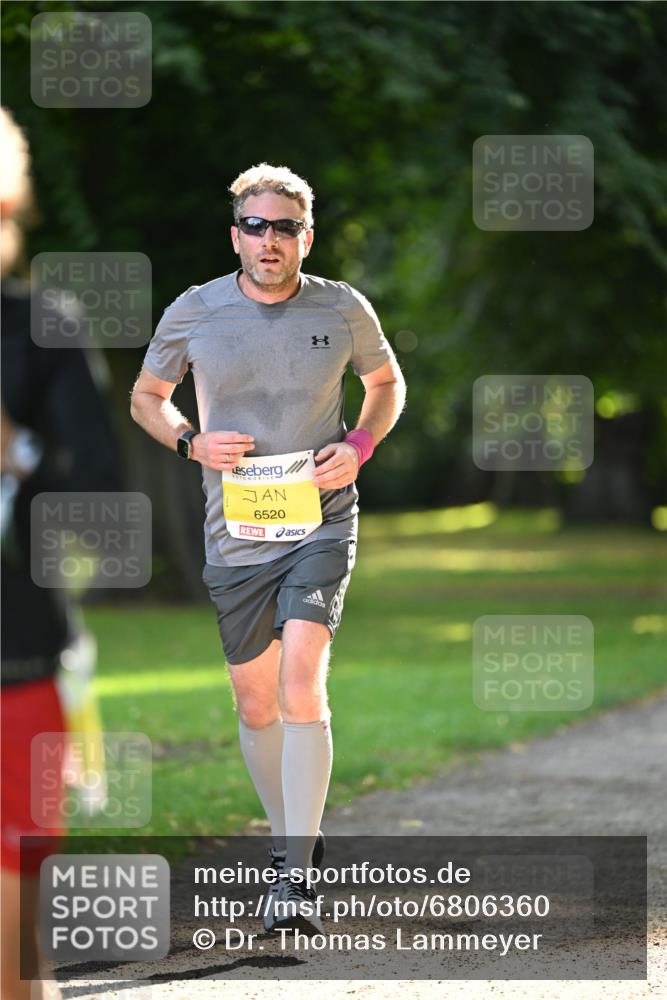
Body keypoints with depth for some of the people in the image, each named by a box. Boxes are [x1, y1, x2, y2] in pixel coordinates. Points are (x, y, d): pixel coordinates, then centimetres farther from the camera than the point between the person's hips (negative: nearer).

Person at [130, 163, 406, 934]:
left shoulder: (343, 310, -2)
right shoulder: (192, 313, -2)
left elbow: (387, 383, 16)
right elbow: (146, 397, 13)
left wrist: (359, 447, -3)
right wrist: (191, 441, -8)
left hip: (321, 524, -2)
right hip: (235, 536, 2)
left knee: (302, 682, -19)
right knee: (255, 704, 10)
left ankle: (296, 880, -20)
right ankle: (289, 835, 36)